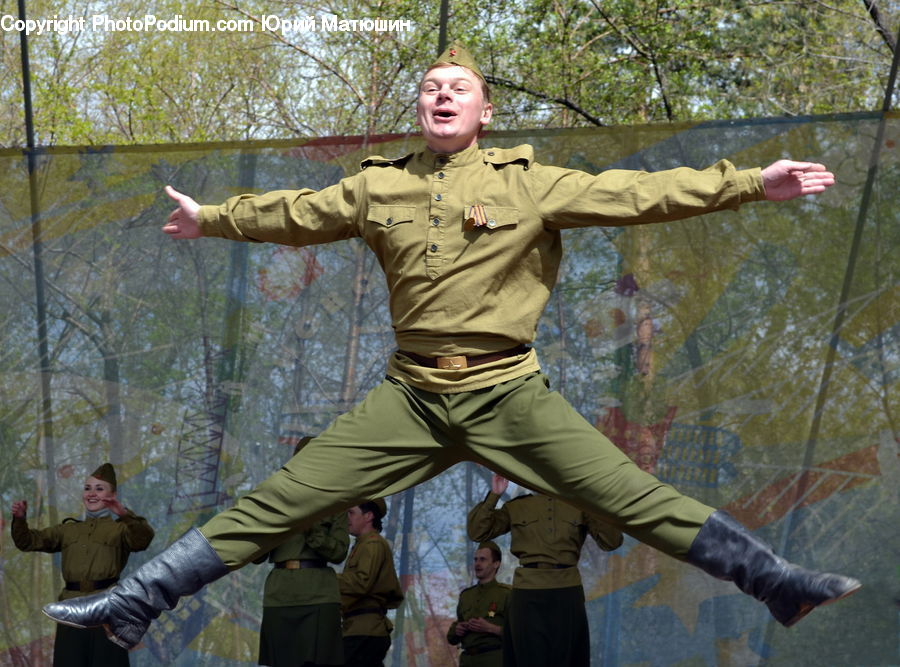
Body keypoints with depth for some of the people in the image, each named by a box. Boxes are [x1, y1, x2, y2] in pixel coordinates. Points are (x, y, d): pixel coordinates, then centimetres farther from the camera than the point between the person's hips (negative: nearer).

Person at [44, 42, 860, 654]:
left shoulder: (529, 184, -1)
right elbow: (295, 212, 23)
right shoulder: (379, 187, 7)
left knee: (642, 501, -7)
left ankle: (784, 587, 0)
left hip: (510, 393, -2)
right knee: (275, 504, -2)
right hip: (411, 395, 2)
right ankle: (134, 604, 2)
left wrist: (750, 183, -7)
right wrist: (212, 219, 34)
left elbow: (638, 194, -3)